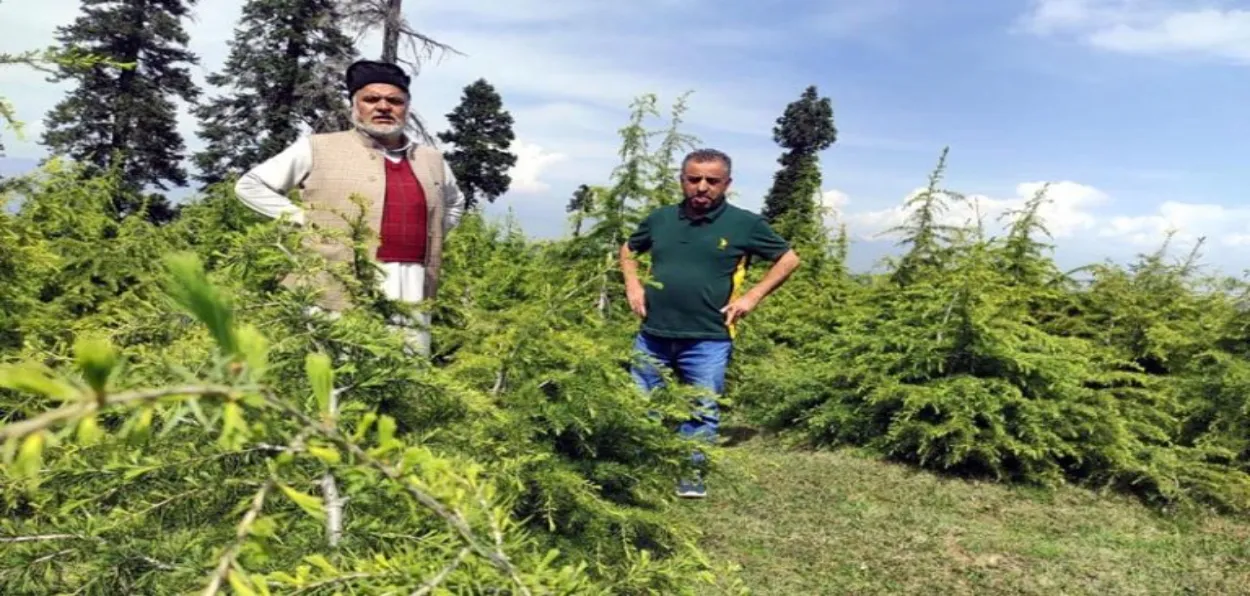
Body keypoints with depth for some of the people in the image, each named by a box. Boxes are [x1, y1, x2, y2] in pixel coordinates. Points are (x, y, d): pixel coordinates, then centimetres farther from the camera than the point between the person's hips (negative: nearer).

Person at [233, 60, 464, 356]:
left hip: (411, 294, 4)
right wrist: (303, 219, 0)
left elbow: (455, 203, 35)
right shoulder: (319, 148, 5)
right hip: (338, 292, -4)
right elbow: (250, 185, 11)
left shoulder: (431, 159, 17)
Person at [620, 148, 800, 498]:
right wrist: (633, 285, 5)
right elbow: (628, 250, 23)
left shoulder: (745, 224, -4)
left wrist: (753, 297, -5)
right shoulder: (660, 219, 6)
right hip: (652, 336, 3)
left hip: (708, 340, -3)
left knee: (702, 412, 7)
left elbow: (788, 259, 4)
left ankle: (691, 472, 25)